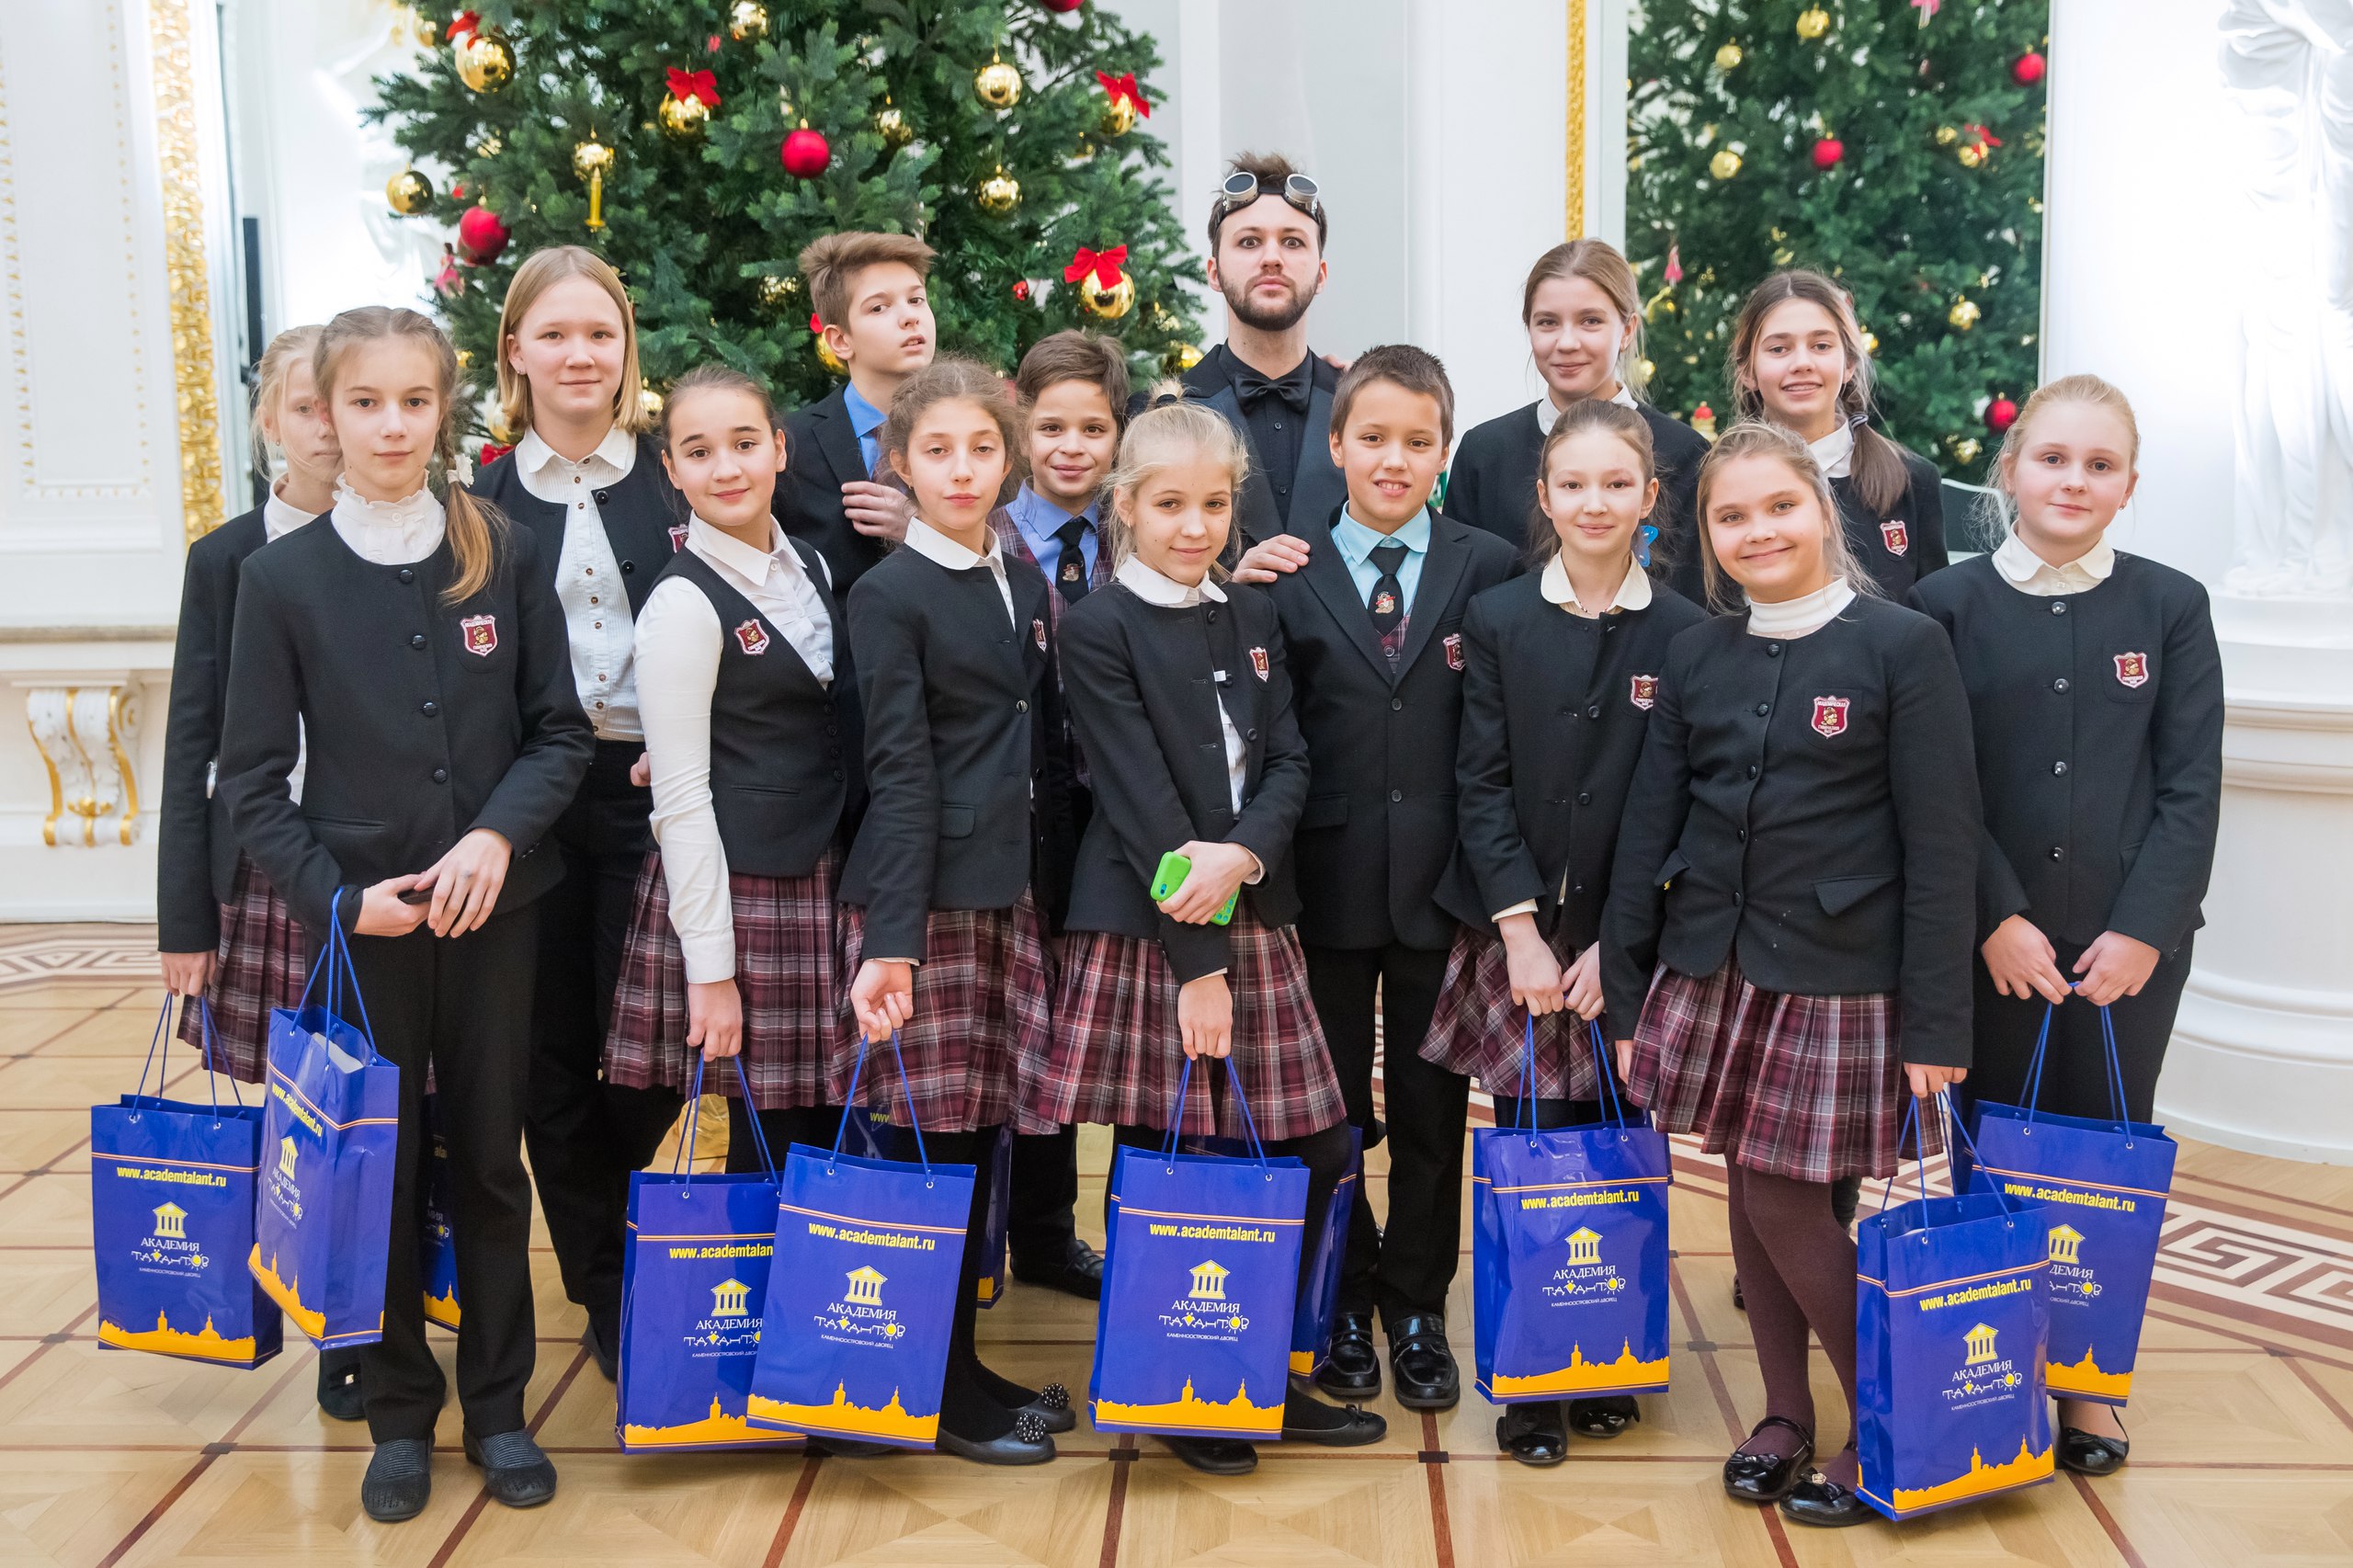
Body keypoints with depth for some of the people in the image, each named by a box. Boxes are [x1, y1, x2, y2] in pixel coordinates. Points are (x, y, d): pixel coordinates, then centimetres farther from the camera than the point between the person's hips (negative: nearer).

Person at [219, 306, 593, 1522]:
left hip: (494, 910, 1)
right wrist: (334, 896, -13)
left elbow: (562, 731, 1)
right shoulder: (280, 575, -3)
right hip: (358, 921, -1)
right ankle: (398, 1413, 25)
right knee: (379, 1169, 9)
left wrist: (499, 834, -15)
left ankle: (497, 1406, 25)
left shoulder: (506, 555, -1)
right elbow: (253, 778, -1)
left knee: (490, 1161, 10)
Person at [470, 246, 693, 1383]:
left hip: (652, 790, -1)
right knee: (554, 1054, 6)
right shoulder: (483, 502, 8)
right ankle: (604, 1297, 21)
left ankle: (626, 1254, 22)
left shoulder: (678, 480, 5)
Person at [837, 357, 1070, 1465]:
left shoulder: (1026, 584, 14)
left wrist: (1046, 876, 10)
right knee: (934, 1135, -1)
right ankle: (942, 1390, 11)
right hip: (926, 896, -6)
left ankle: (964, 1366, 22)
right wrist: (889, 938, -17)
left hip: (1010, 891, 6)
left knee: (982, 1128, 10)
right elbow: (899, 771, -12)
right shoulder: (889, 595, -5)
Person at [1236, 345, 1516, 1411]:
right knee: (1329, 1110, 11)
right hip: (1330, 880, 0)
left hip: (1443, 880, 0)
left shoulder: (1488, 568, 2)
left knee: (1433, 1109, 11)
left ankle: (1417, 1308, 27)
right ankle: (1343, 1308, 28)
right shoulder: (1287, 572, 1)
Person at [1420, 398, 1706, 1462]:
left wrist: (1616, 945, -7)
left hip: (1628, 944, 0)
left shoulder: (1683, 634, 1)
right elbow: (1482, 783, -1)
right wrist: (1521, 929, -9)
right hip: (1516, 929, 0)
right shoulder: (1498, 619, 3)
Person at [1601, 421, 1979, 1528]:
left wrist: (1935, 1023, -11)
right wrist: (1626, 991, 7)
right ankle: (1785, 1414, 28)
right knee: (1747, 1191, 10)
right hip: (1714, 970, 5)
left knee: (1788, 1199, -2)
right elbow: (1650, 826, 9)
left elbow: (1939, 845, -9)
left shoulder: (1902, 646, -7)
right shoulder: (1696, 656, 6)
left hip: (1838, 978, -4)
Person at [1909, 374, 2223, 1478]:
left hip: (2132, 943, 1)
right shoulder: (1948, 606, 0)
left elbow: (2190, 789, -1)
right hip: (1989, 941, -1)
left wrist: (2142, 930, -10)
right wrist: (1999, 919, -11)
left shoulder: (2170, 607, 3)